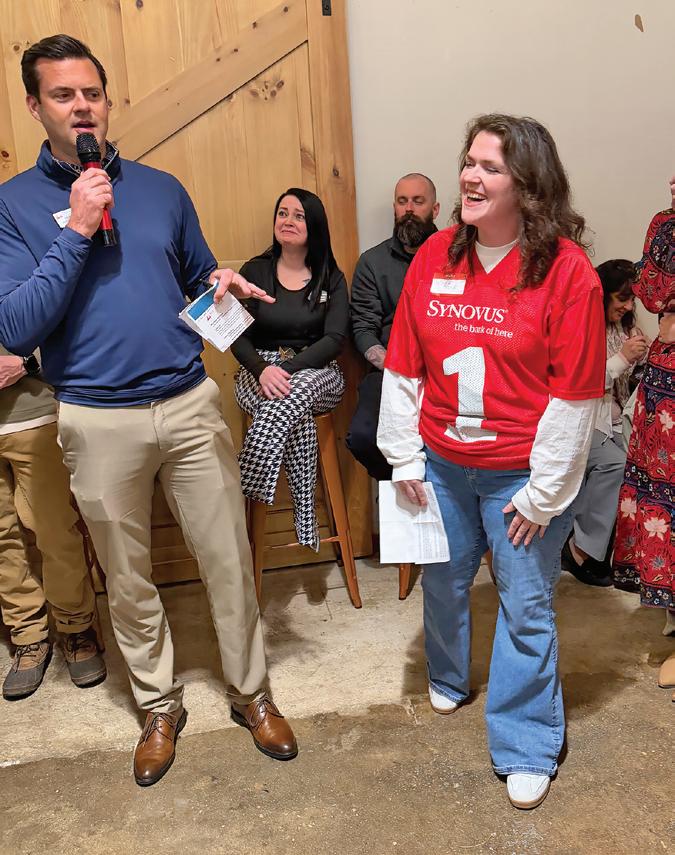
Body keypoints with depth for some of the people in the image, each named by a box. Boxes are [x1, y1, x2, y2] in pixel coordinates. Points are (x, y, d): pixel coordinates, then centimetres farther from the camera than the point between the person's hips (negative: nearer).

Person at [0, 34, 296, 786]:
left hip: (190, 405, 2)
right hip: (99, 423, -1)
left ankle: (250, 693, 31)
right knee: (129, 582, 13)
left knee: (229, 563, 8)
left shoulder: (161, 188, 8)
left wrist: (222, 287, -6)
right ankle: (159, 708, 35)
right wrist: (77, 230, -16)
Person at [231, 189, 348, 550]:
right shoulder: (254, 272, 8)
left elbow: (335, 338, -7)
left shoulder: (331, 279, 7)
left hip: (317, 373, 0)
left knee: (298, 391, -38)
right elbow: (238, 337, -1)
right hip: (259, 372, 0)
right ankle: (305, 520, -28)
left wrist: (289, 368, -22)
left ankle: (246, 493, -33)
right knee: (298, 416, -34)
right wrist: (262, 369, -24)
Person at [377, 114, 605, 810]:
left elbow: (574, 395, -12)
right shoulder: (435, 256, -2)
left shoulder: (567, 270, -14)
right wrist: (404, 458, 3)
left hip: (521, 475, -4)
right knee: (442, 583, 21)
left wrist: (543, 492, -10)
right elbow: (403, 367, 2)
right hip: (442, 465, 4)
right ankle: (448, 681, 52)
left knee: (526, 607, 9)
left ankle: (526, 750, 30)